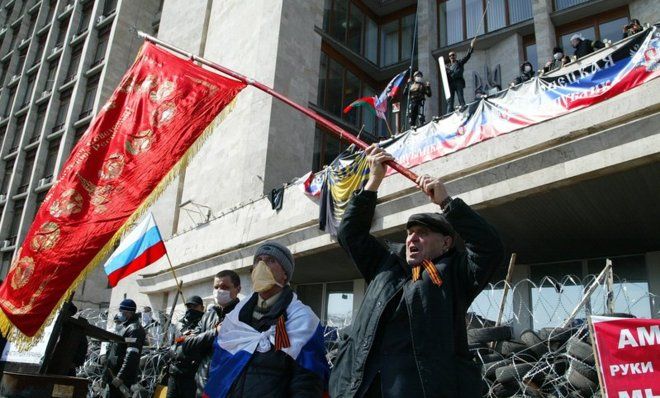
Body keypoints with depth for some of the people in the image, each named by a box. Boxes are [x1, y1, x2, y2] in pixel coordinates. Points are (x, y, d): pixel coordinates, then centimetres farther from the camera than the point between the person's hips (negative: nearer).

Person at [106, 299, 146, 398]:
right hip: (115, 373, 10)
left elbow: (131, 356, -25)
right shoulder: (124, 326, 16)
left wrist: (120, 376, -28)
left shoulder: (134, 329, -17)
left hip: (123, 376, -10)